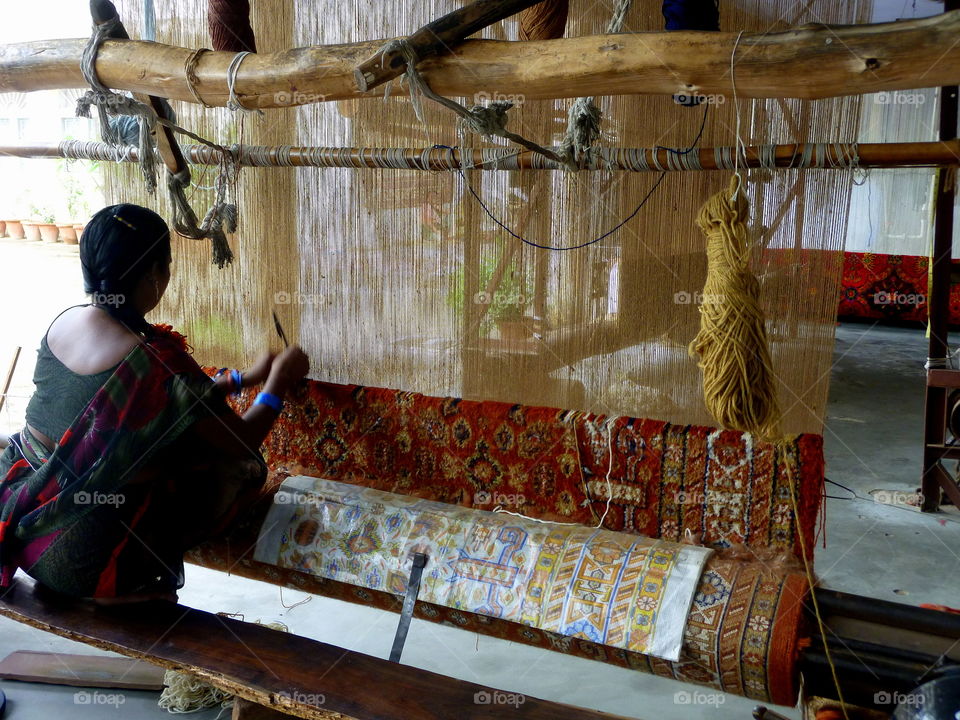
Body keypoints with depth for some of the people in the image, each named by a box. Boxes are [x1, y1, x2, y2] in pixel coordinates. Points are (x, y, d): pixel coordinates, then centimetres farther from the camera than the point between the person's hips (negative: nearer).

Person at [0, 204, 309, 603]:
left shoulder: (65, 321, -2)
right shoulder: (155, 358, -26)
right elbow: (245, 442, -13)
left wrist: (240, 378, 21)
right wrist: (279, 382, 5)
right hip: (85, 559, -8)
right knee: (242, 467, 6)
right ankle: (136, 591, 11)